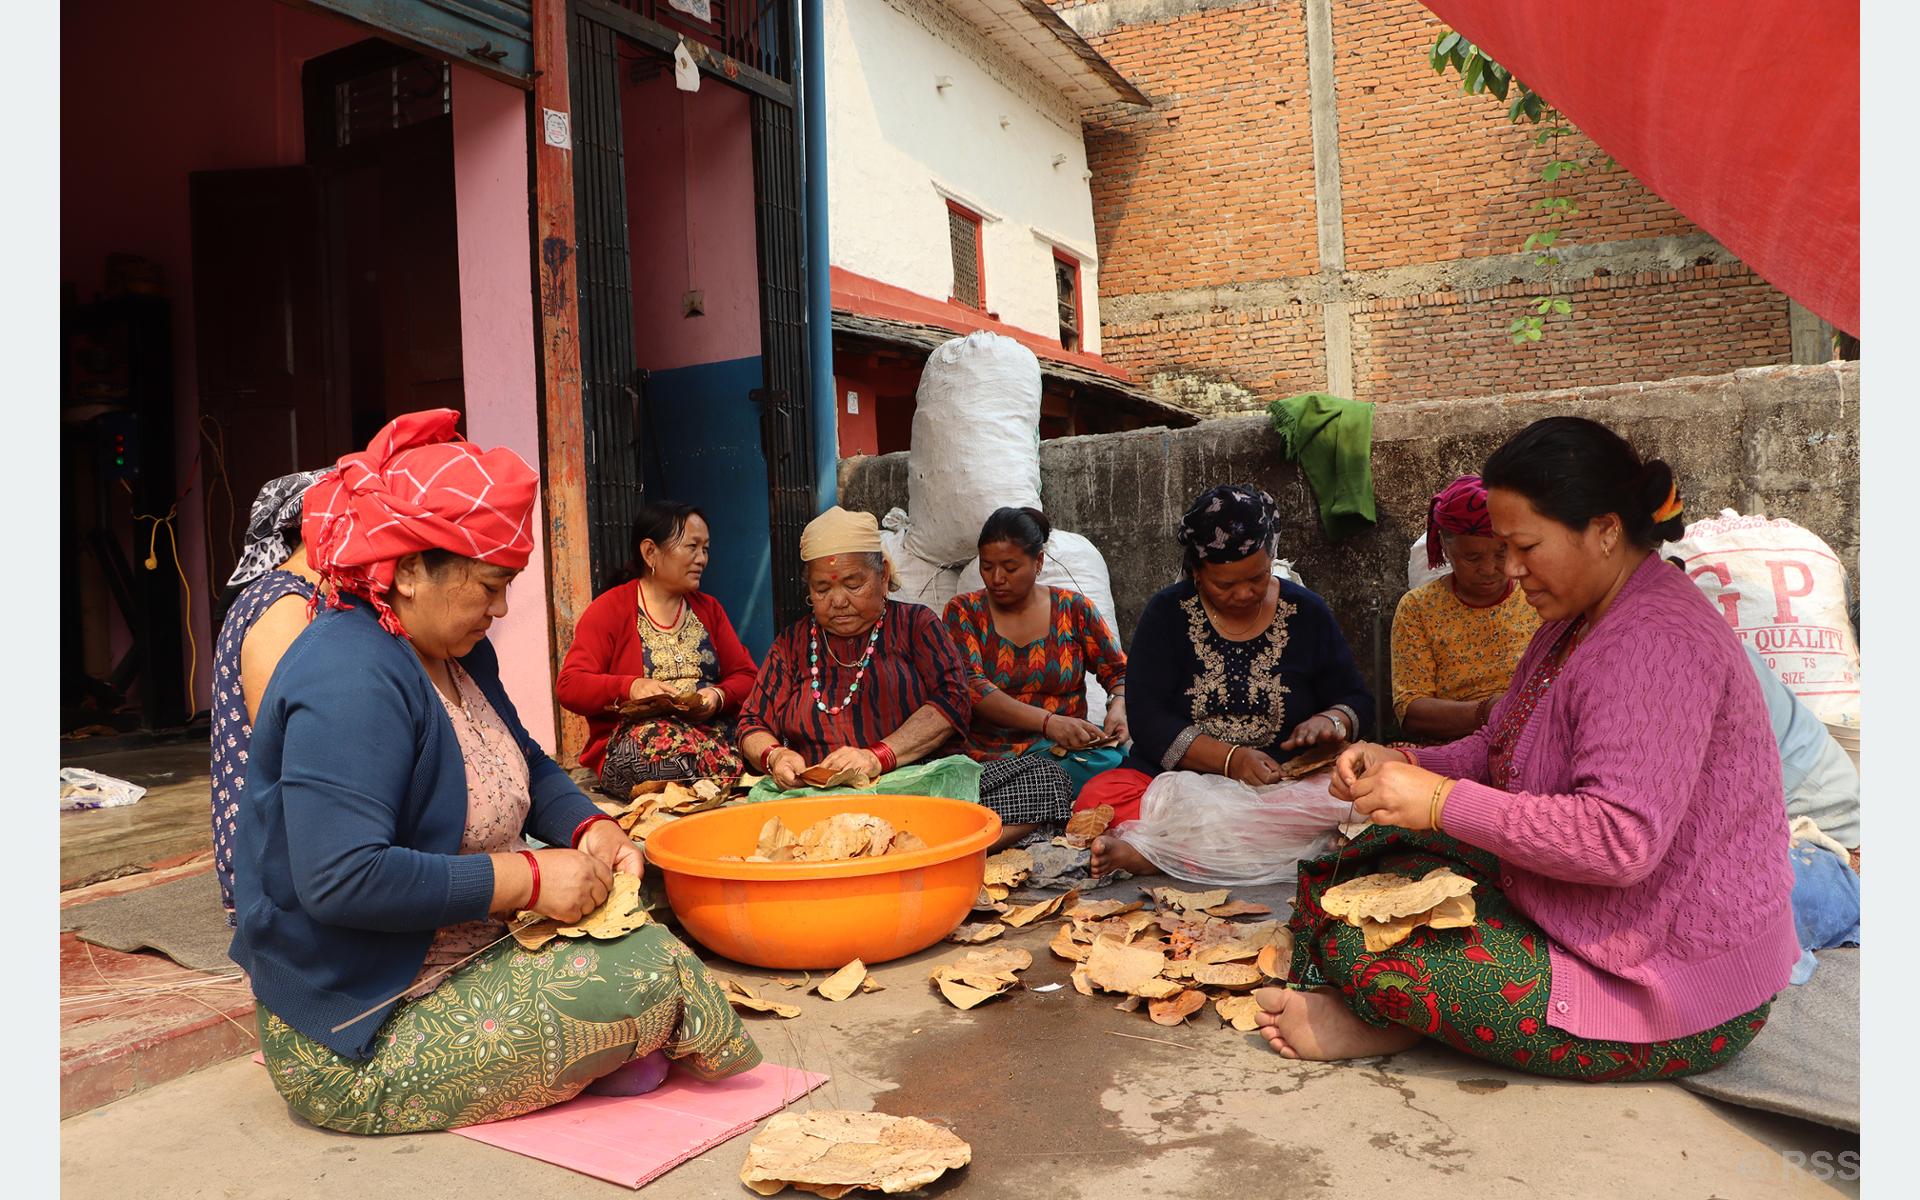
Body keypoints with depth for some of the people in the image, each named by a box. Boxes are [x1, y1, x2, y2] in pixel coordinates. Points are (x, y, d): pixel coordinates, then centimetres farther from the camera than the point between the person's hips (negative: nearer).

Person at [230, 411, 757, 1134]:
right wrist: (529, 879, -27)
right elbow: (342, 878, -34)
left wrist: (589, 827, -2)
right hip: (355, 1042, -10)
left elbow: (527, 765, 19)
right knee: (651, 971, -20)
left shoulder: (458, 654, 8)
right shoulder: (351, 679, -25)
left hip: (468, 954, 10)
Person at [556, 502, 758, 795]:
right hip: (626, 746, -1)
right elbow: (568, 686, -3)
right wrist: (630, 687, -21)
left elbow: (746, 677, 16)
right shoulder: (609, 609, 6)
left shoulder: (709, 608, 20)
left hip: (710, 733, 2)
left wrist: (719, 696, -8)